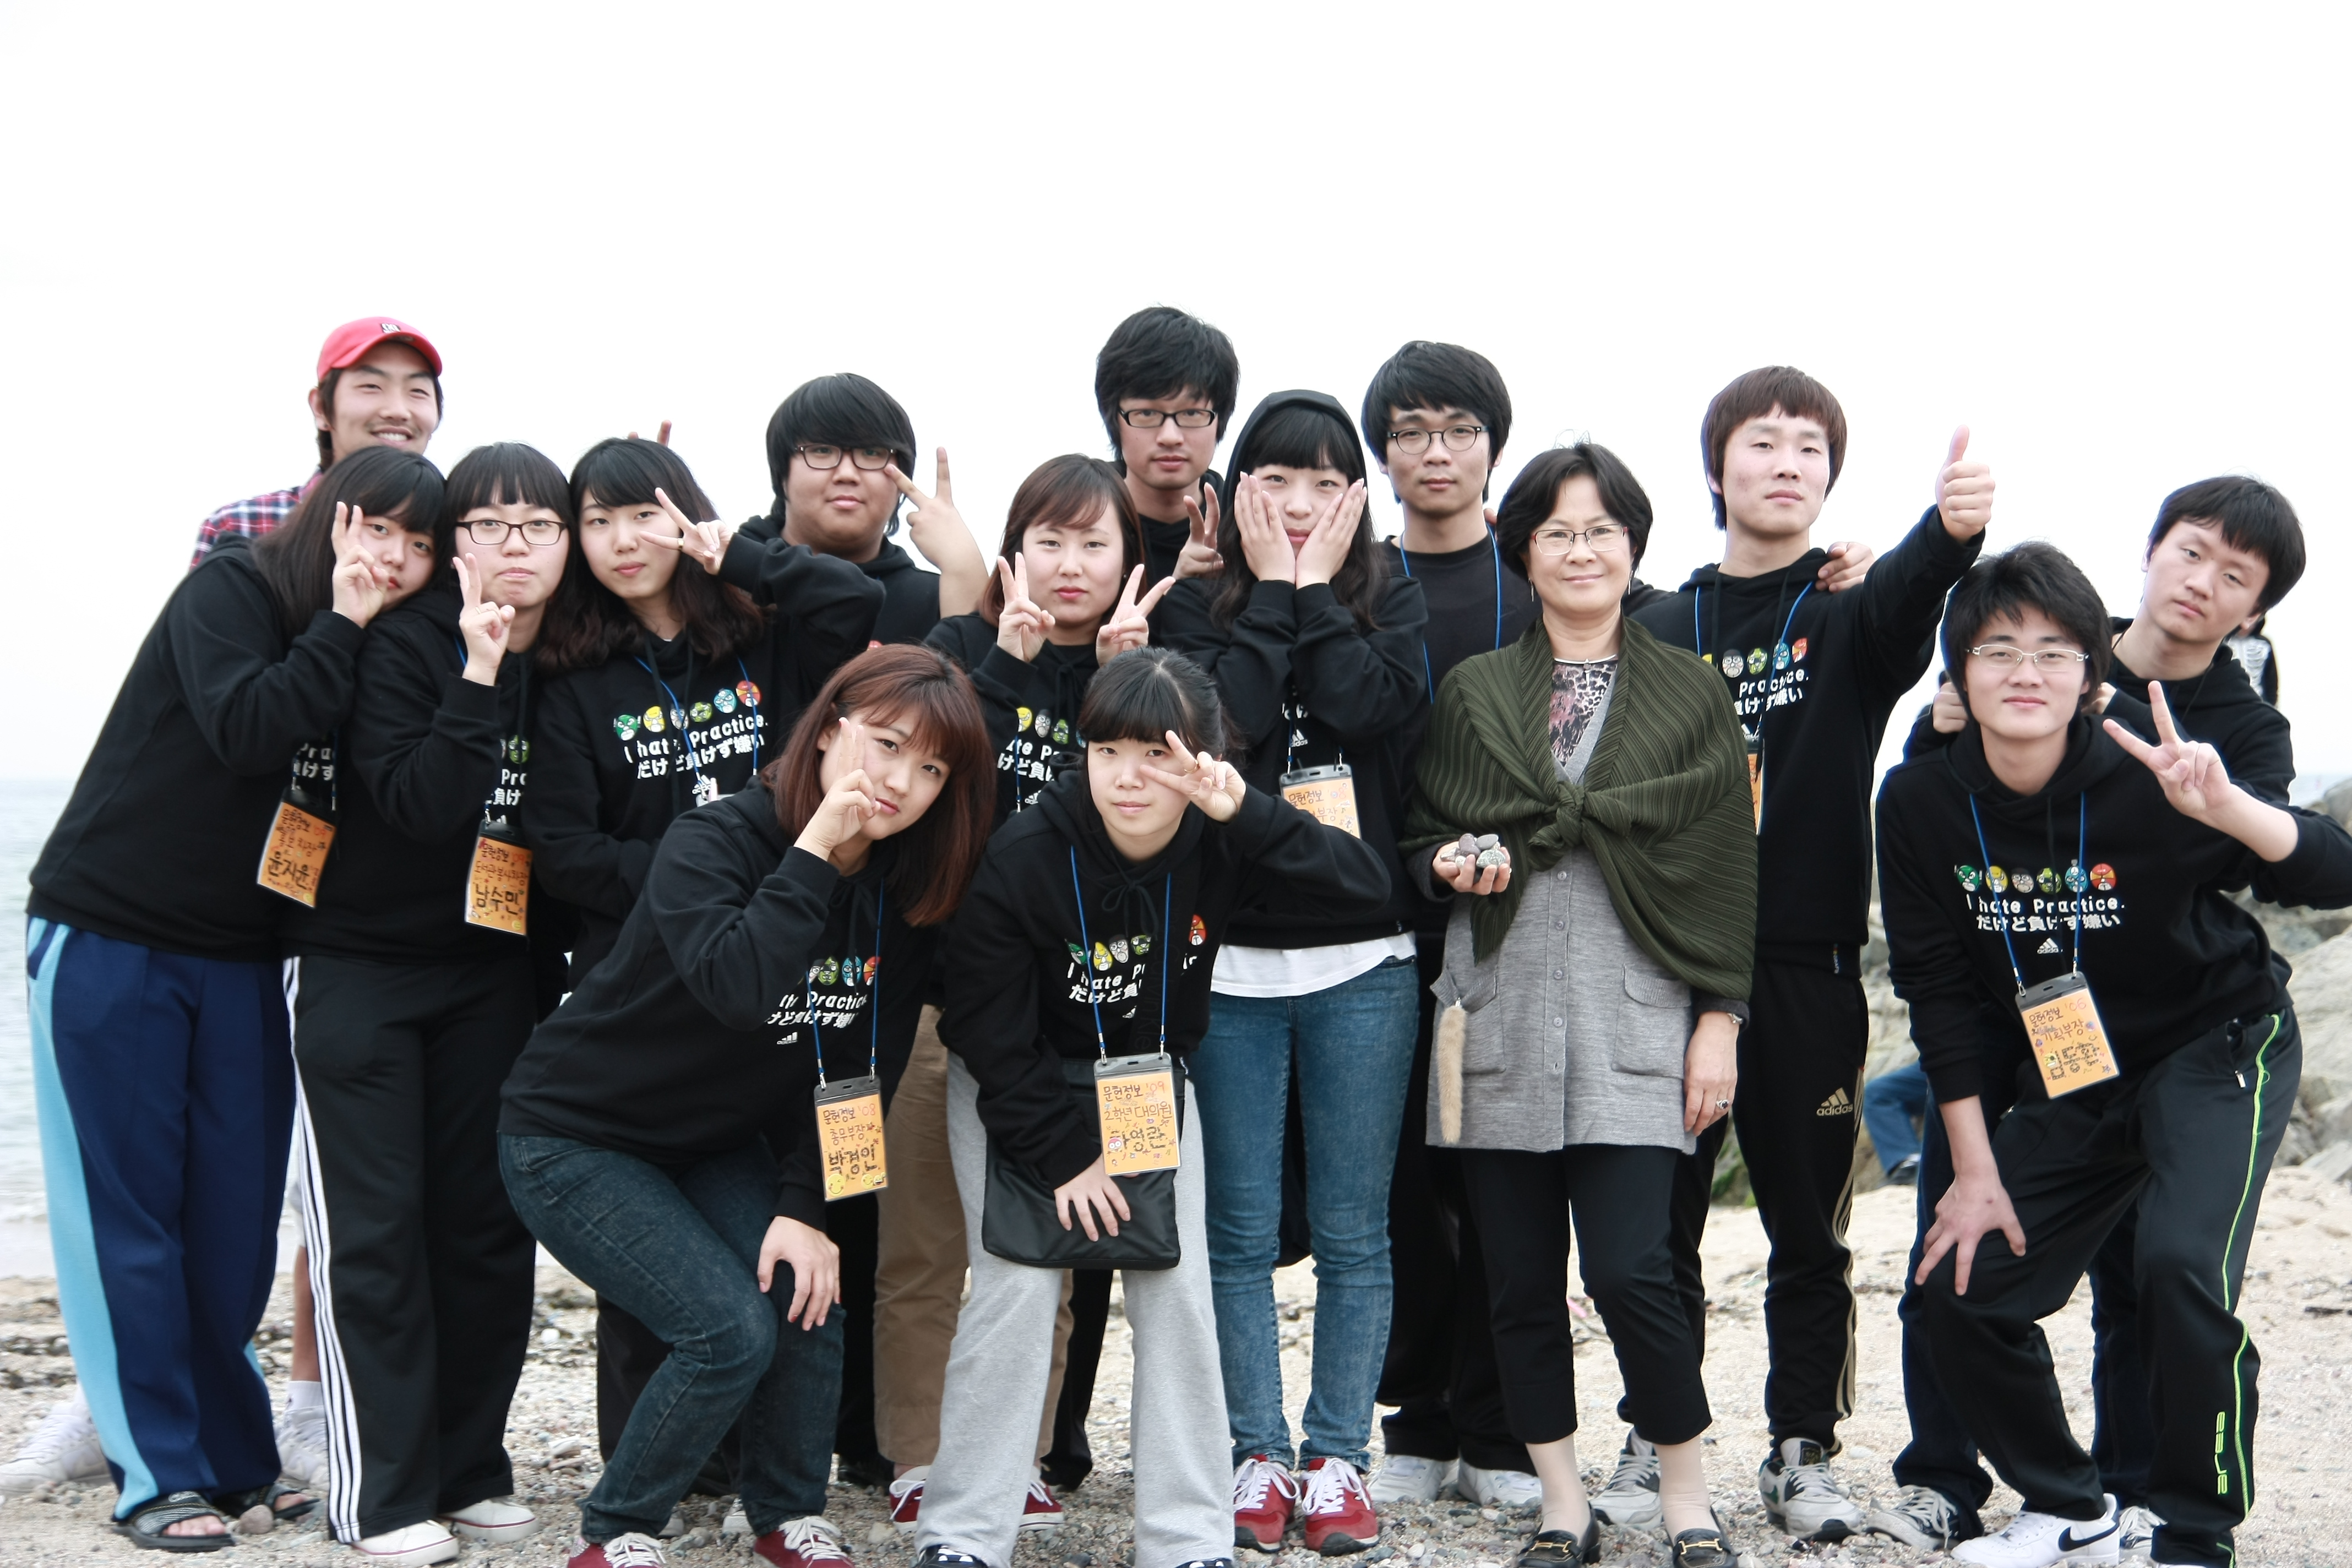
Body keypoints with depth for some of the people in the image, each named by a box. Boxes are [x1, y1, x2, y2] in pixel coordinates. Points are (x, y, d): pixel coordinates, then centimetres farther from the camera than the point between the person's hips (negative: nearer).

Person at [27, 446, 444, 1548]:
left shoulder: (382, 652, 7)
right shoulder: (230, 591, -10)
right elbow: (245, 728, -27)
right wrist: (342, 626, -20)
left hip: (241, 960, 6)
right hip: (108, 942, -5)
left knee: (237, 1222, 6)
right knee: (127, 1218, -1)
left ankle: (235, 1458, 18)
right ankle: (159, 1476, 4)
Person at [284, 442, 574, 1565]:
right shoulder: (404, 647, -13)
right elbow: (417, 805, -25)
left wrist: (551, 964, 6)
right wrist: (479, 680, -29)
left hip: (491, 975, 5)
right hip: (358, 966, -5)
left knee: (488, 1219, 5)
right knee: (376, 1224, -4)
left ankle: (469, 1471, 16)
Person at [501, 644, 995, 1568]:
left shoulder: (903, 898, -5)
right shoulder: (713, 843, -24)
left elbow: (857, 1071, -2)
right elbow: (735, 987, -42)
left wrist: (805, 1207, -10)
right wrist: (814, 851, -39)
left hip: (717, 1145, 6)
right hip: (575, 1139, -6)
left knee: (809, 1301, -12)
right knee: (731, 1331, -19)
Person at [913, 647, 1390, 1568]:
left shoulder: (1220, 844, -19)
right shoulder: (1022, 859, -28)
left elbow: (1366, 887, -28)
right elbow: (990, 1033, -20)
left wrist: (1248, 813, -39)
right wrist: (1063, 1154, -18)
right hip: (1015, 1087, -3)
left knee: (1177, 1288, -4)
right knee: (1020, 1286, -14)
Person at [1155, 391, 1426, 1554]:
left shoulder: (1391, 602, 6)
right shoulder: (1198, 607, 5)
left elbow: (1373, 710, -13)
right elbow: (1222, 721, -14)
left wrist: (1317, 587, -7)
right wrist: (1273, 592, -8)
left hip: (1362, 956, 0)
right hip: (1229, 956, 0)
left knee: (1353, 1232, 6)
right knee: (1240, 1230, 4)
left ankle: (1337, 1458, 15)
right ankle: (1258, 1453, 14)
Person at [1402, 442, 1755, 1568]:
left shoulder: (1690, 696, 7)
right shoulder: (1472, 691, 12)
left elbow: (1726, 870, 5)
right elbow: (1422, 838, 16)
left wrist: (1720, 1021, -1)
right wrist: (1455, 865, -7)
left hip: (1634, 1015, -2)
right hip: (1500, 1016, 2)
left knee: (1628, 1268, -11)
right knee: (1520, 1277, 4)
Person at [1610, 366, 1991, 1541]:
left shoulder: (1852, 612, 4)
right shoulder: (1661, 630, 9)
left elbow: (1904, 605, -21)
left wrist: (1951, 529, -44)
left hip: (1808, 969, -1)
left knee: (1809, 1228, 5)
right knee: (1662, 1223, 6)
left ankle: (1804, 1455, 18)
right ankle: (1657, 1443, 20)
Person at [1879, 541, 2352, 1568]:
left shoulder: (2143, 783, -24)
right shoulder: (1921, 805, -13)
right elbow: (1939, 989, -4)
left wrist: (2224, 808, -47)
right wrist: (1975, 1167, -4)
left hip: (2218, 1049, -5)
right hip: (2070, 1080, 5)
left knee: (2181, 1268, -26)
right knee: (1962, 1287, 0)